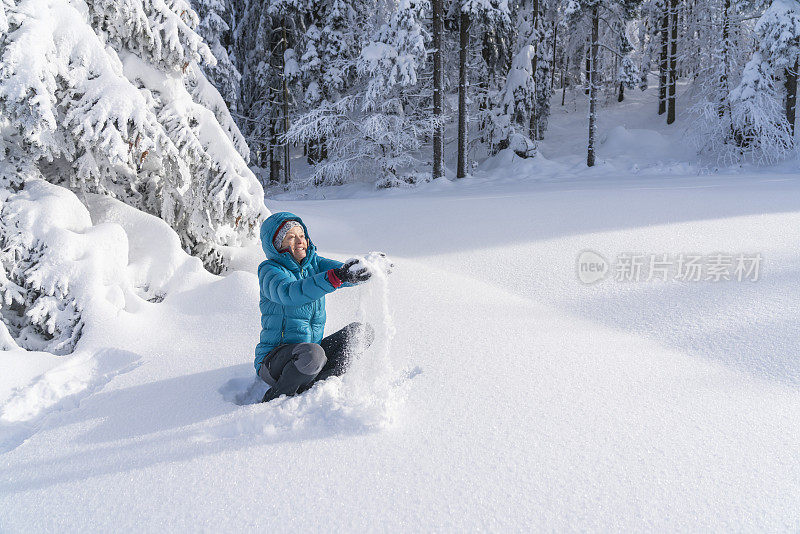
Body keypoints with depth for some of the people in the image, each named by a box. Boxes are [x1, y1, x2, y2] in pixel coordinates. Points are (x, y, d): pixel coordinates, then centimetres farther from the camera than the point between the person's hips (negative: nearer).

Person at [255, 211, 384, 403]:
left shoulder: (313, 263, 8)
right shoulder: (270, 270, -10)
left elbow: (344, 273, -8)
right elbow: (288, 292, -33)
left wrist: (370, 270, -32)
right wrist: (334, 277, -46)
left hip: (312, 347, 7)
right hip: (274, 358, -6)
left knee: (362, 331, -5)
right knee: (312, 354, -36)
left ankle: (316, 386, -15)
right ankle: (273, 401, -10)